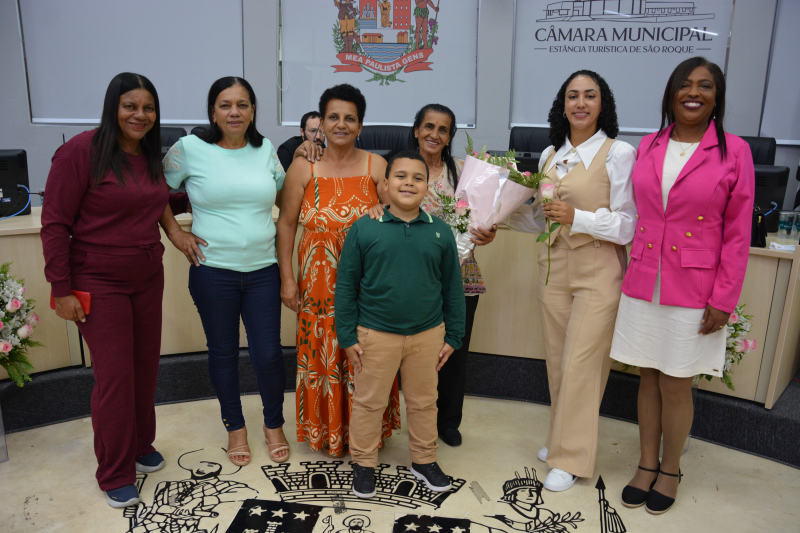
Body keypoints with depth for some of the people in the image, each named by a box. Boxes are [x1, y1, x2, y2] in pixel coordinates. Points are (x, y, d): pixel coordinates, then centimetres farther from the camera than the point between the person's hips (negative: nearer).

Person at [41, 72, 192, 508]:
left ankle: (141, 446, 34)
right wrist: (61, 289, -13)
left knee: (146, 368, 13)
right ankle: (115, 475, 18)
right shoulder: (82, 150, -12)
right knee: (115, 377, -1)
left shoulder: (152, 156, 7)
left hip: (148, 279, 6)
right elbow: (55, 223, -12)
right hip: (98, 284, -6)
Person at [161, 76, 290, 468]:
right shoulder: (190, 149, -3)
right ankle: (235, 426, 34)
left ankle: (274, 424, 29)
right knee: (223, 351, 12)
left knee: (268, 352, 4)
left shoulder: (266, 150, 7)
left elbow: (284, 198, 21)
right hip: (213, 271, -2)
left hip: (262, 270, 2)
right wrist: (176, 234, -2)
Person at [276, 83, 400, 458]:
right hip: (319, 283, 0)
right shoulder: (303, 167, -1)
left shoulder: (376, 166, -2)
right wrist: (287, 278, -1)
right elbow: (286, 223, 3)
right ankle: (326, 431, 32)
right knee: (322, 355, 10)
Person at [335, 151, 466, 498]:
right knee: (369, 401, 13)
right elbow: (346, 286, -3)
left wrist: (453, 336, 6)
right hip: (375, 335, -2)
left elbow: (453, 288, 5)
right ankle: (364, 463, 33)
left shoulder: (440, 231, -1)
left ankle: (424, 460, 38)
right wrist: (348, 336, -4)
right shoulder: (363, 229, -7)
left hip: (428, 335, 2)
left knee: (424, 402, 18)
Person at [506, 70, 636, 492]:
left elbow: (627, 226, -10)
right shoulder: (550, 156, 11)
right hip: (554, 268, 6)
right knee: (557, 361, 13)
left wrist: (577, 217, -21)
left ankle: (571, 459, 16)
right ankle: (562, 438, 33)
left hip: (598, 273, -5)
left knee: (580, 365, 0)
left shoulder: (619, 153, -8)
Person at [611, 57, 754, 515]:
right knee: (649, 379, 13)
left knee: (676, 387, 8)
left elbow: (738, 233, -5)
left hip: (694, 293, -3)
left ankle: (670, 470, 30)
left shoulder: (734, 151, -5)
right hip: (643, 285, 3)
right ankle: (647, 465, 30)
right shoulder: (648, 147, 5)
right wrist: (633, 271, 5)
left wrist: (724, 300, -9)